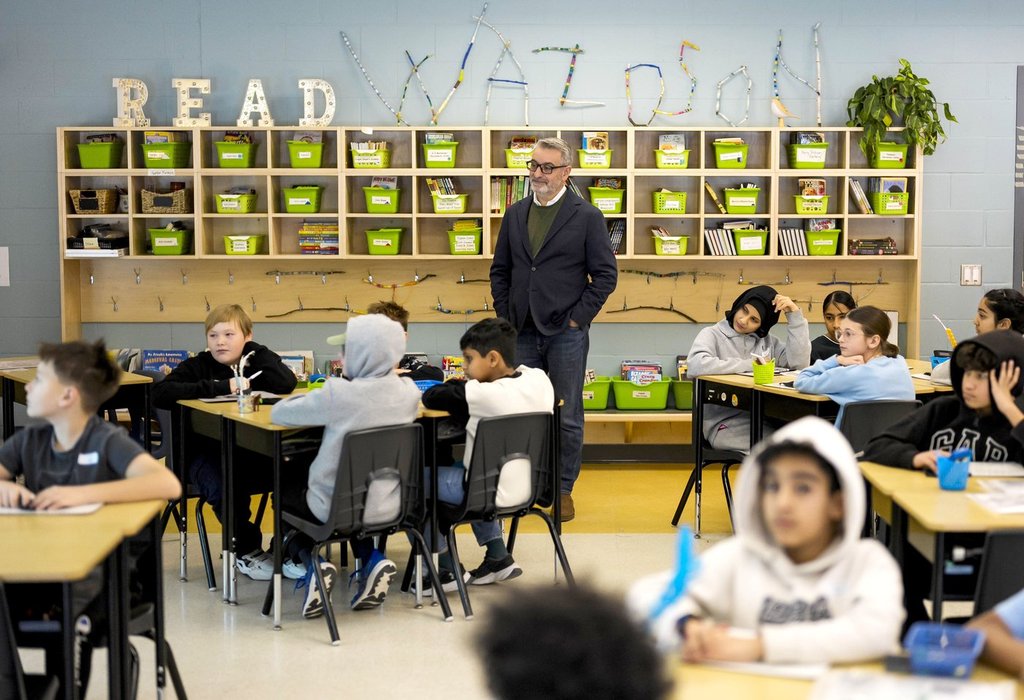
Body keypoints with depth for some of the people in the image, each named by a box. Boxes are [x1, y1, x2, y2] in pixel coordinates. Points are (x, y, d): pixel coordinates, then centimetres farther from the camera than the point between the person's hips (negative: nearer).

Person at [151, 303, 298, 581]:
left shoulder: (257, 357, 6)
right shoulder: (198, 366, 0)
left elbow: (286, 382, -14)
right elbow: (160, 394, -19)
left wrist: (246, 382, -9)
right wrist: (221, 387, -20)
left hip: (255, 450, 2)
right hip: (209, 451, -2)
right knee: (224, 487, -33)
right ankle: (247, 549, -3)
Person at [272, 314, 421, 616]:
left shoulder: (337, 395, -24)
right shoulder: (408, 392, -8)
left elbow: (278, 413, -13)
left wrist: (313, 399, 5)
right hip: (385, 507, 5)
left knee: (285, 484, 27)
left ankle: (310, 562, 8)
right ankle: (372, 560, 18)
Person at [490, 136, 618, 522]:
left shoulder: (587, 216, -3)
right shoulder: (515, 214, 10)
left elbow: (605, 274, -4)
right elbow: (500, 270, 16)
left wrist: (578, 317, -9)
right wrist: (507, 315, 5)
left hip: (566, 332, -4)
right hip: (523, 332, 4)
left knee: (567, 417, 4)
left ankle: (563, 489, 14)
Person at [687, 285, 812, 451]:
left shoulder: (767, 342, 16)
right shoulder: (712, 335, 2)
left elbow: (800, 363, 0)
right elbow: (697, 365, -21)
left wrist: (794, 314, -1)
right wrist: (749, 365, -11)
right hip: (726, 425, -5)